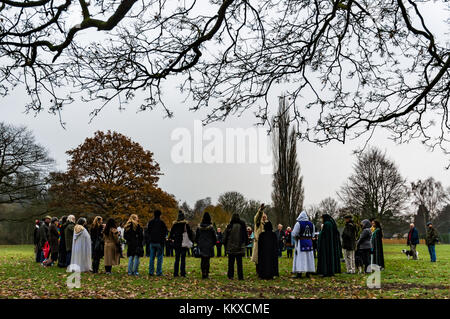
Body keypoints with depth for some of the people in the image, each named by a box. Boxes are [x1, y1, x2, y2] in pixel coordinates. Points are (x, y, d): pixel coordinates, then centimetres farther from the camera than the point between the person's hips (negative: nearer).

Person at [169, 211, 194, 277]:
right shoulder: (186, 224, -6)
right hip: (184, 244, -3)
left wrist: (171, 238, 24)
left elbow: (171, 233, 7)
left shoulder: (174, 224, 2)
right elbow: (190, 233, -6)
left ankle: (175, 273, 6)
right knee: (183, 258, 3)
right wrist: (191, 240, 6)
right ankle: (182, 273, 0)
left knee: (177, 259, 9)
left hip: (176, 244, 3)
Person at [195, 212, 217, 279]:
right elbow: (214, 237, -5)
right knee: (207, 260, 1)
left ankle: (203, 273, 7)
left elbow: (196, 237, 7)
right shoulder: (211, 227, -11)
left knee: (203, 260, 11)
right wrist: (213, 243, 9)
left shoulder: (199, 227, 0)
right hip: (209, 246, -3)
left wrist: (198, 243, 18)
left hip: (201, 246, 3)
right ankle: (206, 274, 1)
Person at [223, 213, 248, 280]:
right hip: (240, 247, 1)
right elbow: (245, 236, 6)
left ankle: (230, 276, 10)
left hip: (231, 247, -1)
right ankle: (240, 277, 2)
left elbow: (225, 237, -1)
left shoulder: (229, 226, -7)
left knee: (231, 262, 8)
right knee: (239, 262, 5)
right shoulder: (242, 226, -3)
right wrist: (245, 243, 18)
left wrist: (225, 245, 9)